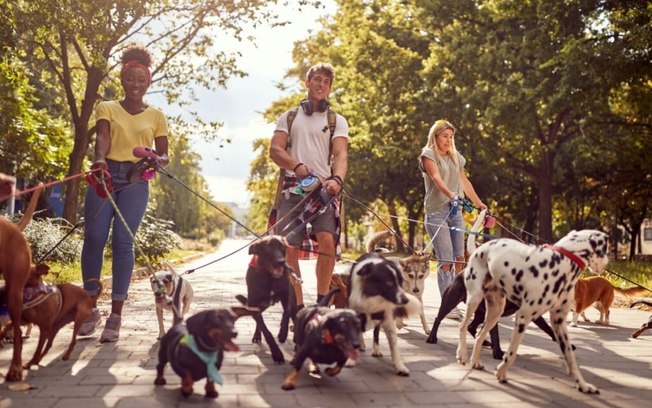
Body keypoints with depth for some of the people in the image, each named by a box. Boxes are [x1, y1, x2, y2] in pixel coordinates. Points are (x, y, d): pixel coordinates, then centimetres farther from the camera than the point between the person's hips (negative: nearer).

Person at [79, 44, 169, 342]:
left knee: (122, 241, -11)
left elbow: (165, 156, 11)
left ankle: (115, 315, -8)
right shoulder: (107, 108, 12)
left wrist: (156, 160, -14)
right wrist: (100, 159, -29)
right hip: (104, 175, 1)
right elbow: (102, 138, -7)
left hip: (135, 181, -1)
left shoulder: (156, 116, 13)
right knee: (94, 238, -6)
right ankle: (91, 308, 8)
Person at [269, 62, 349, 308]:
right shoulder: (288, 117, 17)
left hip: (323, 189, -1)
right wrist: (298, 166, -16)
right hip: (292, 190, 1)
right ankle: (298, 308, 3)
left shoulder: (337, 121, 14)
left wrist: (337, 179, -24)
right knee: (289, 248, -6)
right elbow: (275, 150, 4)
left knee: (327, 239, -22)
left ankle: (321, 302, -10)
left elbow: (341, 154, -2)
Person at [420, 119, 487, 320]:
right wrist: (450, 193, -36)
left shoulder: (456, 157, 18)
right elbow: (436, 178, -19)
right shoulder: (428, 155, -2)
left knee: (459, 258, -1)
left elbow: (465, 181, 24)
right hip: (437, 211, -6)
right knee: (445, 259, -11)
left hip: (456, 210, 6)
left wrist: (478, 203, 22)